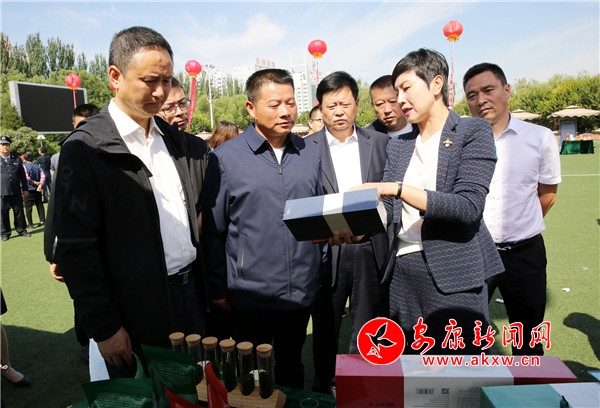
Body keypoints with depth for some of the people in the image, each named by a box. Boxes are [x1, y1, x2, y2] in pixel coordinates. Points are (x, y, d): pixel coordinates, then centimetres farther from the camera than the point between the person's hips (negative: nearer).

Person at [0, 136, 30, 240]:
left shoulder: (17, 159, 11)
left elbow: (23, 176, 13)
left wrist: (25, 189, 10)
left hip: (16, 192, 2)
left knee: (19, 212, 9)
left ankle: (21, 230, 20)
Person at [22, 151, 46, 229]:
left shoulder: (24, 166, -9)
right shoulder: (37, 166, 4)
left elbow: (27, 178, -20)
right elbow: (43, 176, -6)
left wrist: (34, 182, -7)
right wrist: (40, 185, -12)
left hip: (29, 189, -4)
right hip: (37, 190, 4)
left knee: (28, 207, 3)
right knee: (39, 205, 12)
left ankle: (30, 224, 4)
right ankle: (43, 221, 11)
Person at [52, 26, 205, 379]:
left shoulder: (171, 136, 7)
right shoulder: (86, 148, -12)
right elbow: (76, 248, -13)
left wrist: (204, 281, 10)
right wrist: (104, 328, -11)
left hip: (190, 292, 6)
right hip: (137, 311, -5)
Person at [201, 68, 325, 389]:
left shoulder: (309, 155, 4)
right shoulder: (226, 157, -8)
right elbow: (212, 231, -5)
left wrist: (319, 272, 9)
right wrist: (217, 289, -4)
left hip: (301, 293, 4)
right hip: (250, 296, -3)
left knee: (291, 372, 23)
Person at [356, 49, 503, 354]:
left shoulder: (473, 132, -3)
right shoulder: (397, 146, 12)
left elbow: (468, 206, -16)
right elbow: (389, 212, 8)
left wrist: (397, 188, -22)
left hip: (452, 274, -5)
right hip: (402, 271, 5)